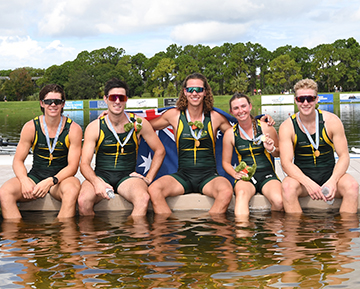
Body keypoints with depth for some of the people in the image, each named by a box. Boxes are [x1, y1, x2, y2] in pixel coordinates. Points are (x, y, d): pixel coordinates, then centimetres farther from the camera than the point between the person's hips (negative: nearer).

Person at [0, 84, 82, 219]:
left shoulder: (73, 129, -5)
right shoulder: (30, 127, 0)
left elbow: (72, 166, -9)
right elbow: (18, 161, 2)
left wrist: (51, 181, -26)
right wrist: (25, 181, -20)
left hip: (62, 178, -2)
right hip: (35, 176, 2)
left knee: (72, 190, -37)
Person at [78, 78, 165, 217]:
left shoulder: (139, 123, 3)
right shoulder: (94, 127, 1)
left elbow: (160, 150, 13)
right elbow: (84, 164, -4)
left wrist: (148, 178, 3)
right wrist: (96, 182, -24)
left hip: (127, 176, 0)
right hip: (100, 175, 0)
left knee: (143, 198, -34)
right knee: (83, 201, -32)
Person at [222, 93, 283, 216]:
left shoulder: (266, 127, 2)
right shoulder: (230, 134, 5)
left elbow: (279, 153, 16)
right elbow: (226, 162, 14)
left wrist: (272, 149, -8)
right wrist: (235, 174, -6)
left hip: (267, 175, 0)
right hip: (245, 177, 0)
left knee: (279, 201, -31)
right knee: (241, 194, -37)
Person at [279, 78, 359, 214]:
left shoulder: (331, 121, -4)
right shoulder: (287, 127, -6)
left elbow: (344, 156, -4)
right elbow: (286, 163, -13)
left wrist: (332, 181, -24)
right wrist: (308, 183, -30)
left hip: (329, 173, 1)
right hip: (302, 176, -1)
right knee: (288, 186, -33)